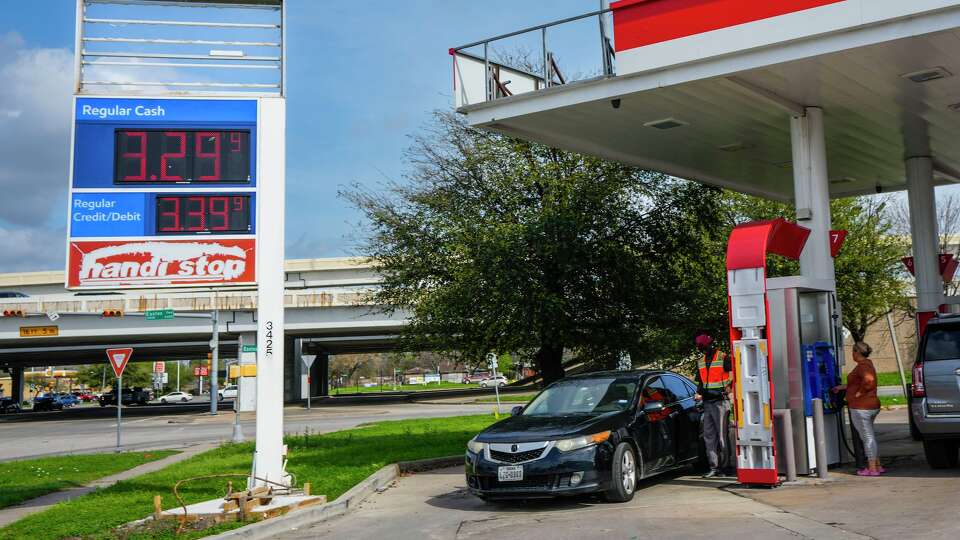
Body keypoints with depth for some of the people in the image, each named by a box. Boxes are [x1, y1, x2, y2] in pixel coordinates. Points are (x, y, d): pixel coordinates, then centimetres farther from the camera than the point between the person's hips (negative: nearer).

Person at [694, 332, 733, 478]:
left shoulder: (723, 358, -6)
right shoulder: (701, 362, 15)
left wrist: (729, 386, -14)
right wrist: (699, 393, 8)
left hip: (720, 401, -7)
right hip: (707, 402, 7)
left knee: (722, 435, -3)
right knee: (709, 436, 5)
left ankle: (725, 466, 5)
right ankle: (714, 467, 9)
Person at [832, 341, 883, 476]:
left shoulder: (862, 366, -16)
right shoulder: (867, 364, 17)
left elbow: (868, 380, -35)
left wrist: (859, 393, -22)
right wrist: (842, 387, 33)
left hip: (861, 407, -10)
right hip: (871, 406, 10)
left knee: (867, 437, -4)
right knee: (870, 436, 17)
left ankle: (872, 468, 0)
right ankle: (877, 466, 22)